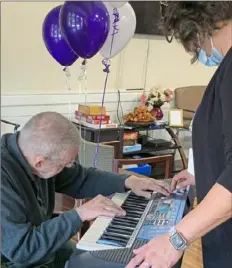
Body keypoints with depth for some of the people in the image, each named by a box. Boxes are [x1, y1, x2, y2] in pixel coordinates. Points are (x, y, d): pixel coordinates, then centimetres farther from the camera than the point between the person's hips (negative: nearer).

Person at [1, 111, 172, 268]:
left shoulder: (39, 151, -9)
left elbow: (81, 178, 7)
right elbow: (20, 249, -33)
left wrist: (128, 182, -2)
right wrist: (79, 215, -31)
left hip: (44, 248, 7)